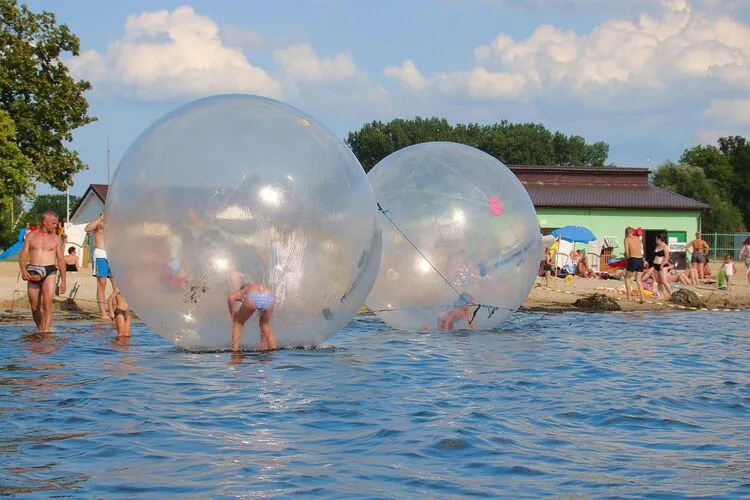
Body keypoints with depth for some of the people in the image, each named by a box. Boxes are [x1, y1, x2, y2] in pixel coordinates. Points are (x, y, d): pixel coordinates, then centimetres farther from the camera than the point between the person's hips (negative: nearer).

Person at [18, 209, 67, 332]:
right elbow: (22, 255, 5)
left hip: (49, 272, -2)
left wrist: (63, 281, 10)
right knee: (34, 307, 6)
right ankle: (40, 330, 23)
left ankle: (46, 332, -23)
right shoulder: (31, 236, 9)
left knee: (47, 304, -19)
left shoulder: (56, 239, 9)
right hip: (33, 274, 2)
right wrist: (23, 270, -14)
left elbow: (61, 260, 12)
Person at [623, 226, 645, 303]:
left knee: (627, 279, 11)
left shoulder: (627, 239, -1)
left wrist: (627, 258, 8)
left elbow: (627, 252, -9)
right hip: (640, 260, 5)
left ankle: (628, 297, 7)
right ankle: (642, 297, -2)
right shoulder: (638, 238, 15)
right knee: (638, 280, 11)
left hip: (633, 260, -5)